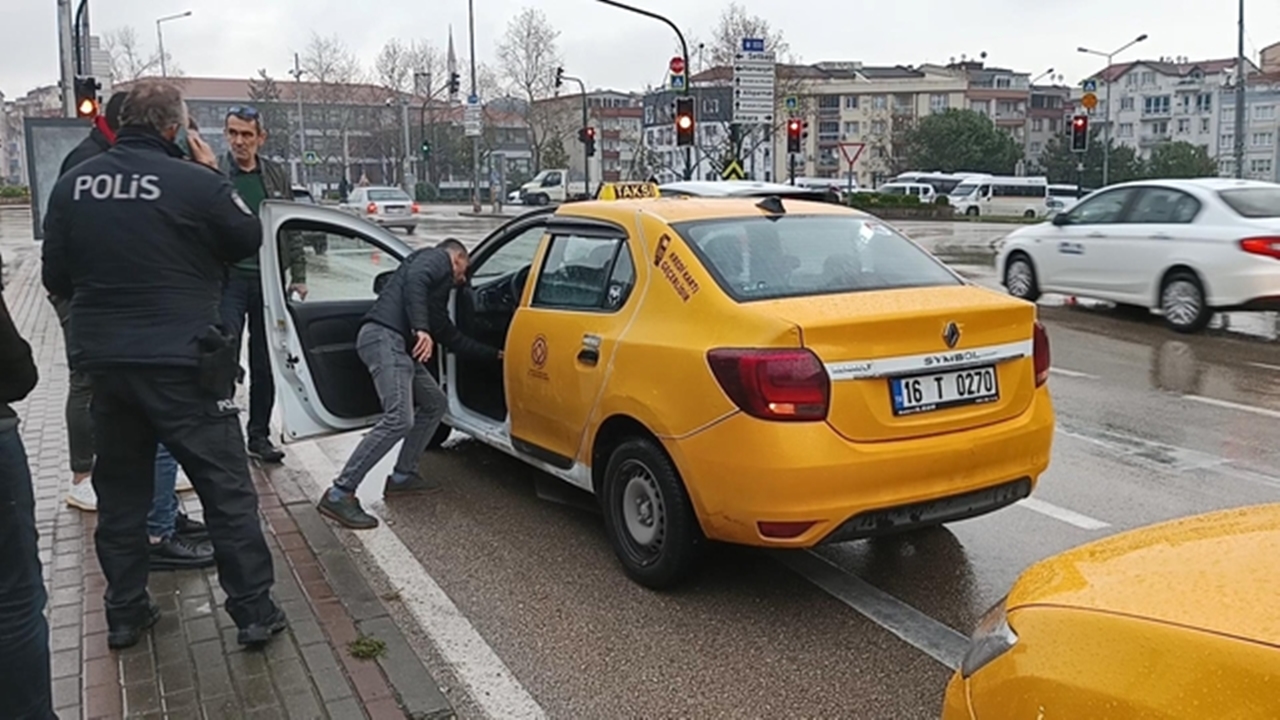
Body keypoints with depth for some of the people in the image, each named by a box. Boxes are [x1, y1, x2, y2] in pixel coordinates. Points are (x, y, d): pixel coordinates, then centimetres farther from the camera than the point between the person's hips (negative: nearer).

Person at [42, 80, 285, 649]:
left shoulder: (72, 185, 2)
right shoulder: (195, 182, -15)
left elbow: (56, 276, 9)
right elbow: (248, 239, 0)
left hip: (103, 360, 6)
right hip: (180, 361, -5)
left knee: (119, 490, 18)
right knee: (226, 489, 4)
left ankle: (124, 613, 26)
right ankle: (253, 611, 8)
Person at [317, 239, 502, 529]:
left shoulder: (440, 288, 34)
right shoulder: (437, 258, 9)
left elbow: (452, 338, 37)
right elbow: (414, 280, -14)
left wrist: (495, 354, 44)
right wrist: (420, 328, -25)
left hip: (398, 344, 11)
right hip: (384, 336, -11)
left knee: (434, 402, 20)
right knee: (399, 420, -20)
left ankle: (403, 476, 22)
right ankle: (339, 494, -18)